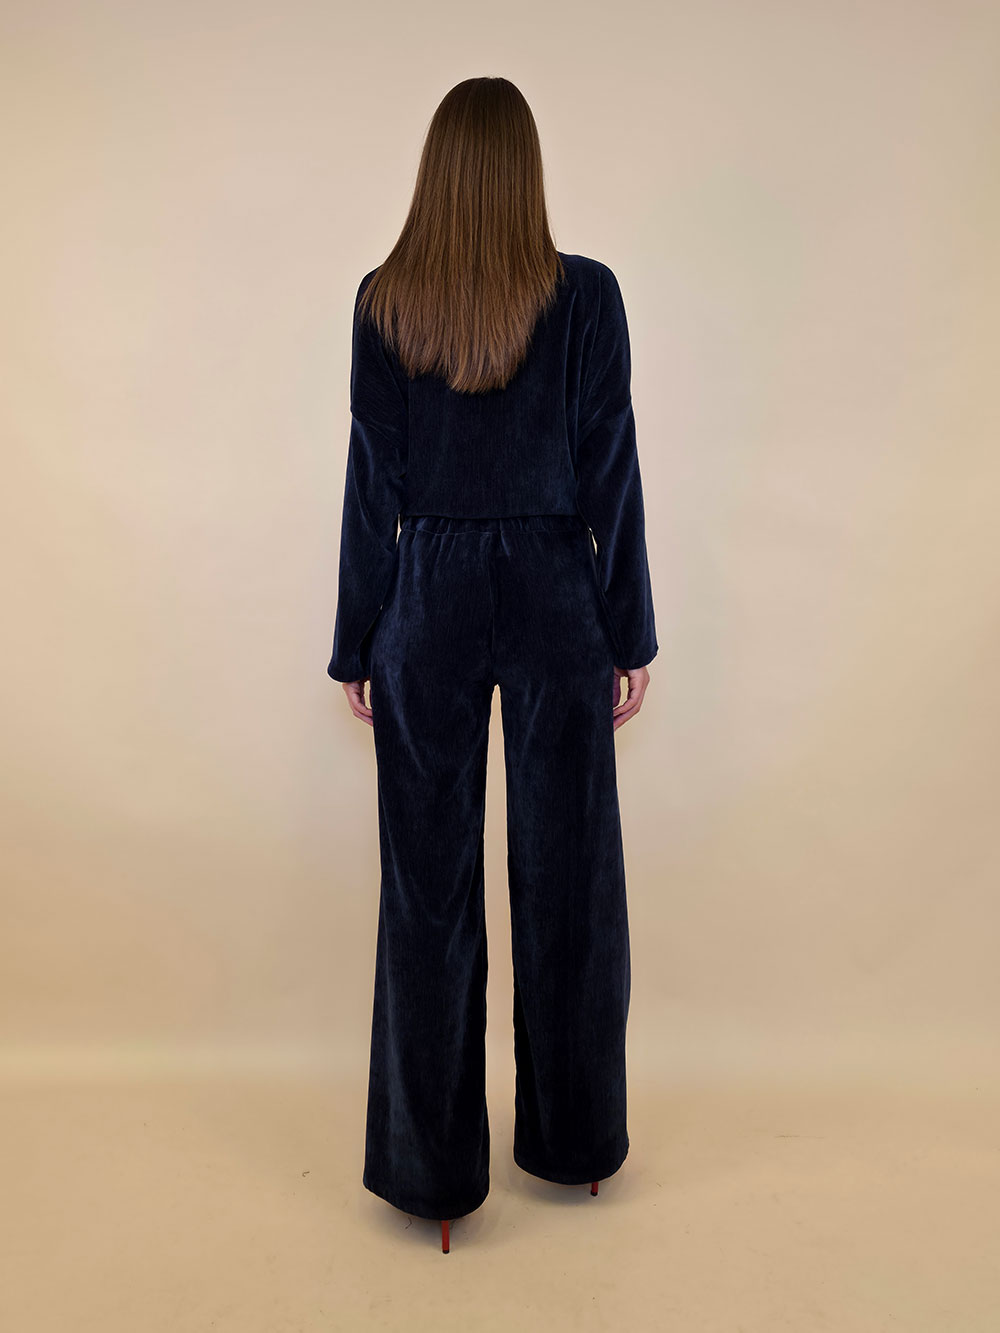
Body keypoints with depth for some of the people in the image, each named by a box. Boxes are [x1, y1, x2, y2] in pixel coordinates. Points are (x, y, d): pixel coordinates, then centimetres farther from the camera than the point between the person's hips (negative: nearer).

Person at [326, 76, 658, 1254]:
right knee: (566, 874, 11)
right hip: (554, 600, 0)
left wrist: (358, 646, 6)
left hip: (429, 605, 1)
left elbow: (372, 485, 0)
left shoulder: (383, 303, 1)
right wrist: (629, 634, 4)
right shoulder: (587, 295, -2)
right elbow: (611, 475, -3)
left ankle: (432, 1167, 20)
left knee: (429, 885, 8)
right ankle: (574, 1142, 30)